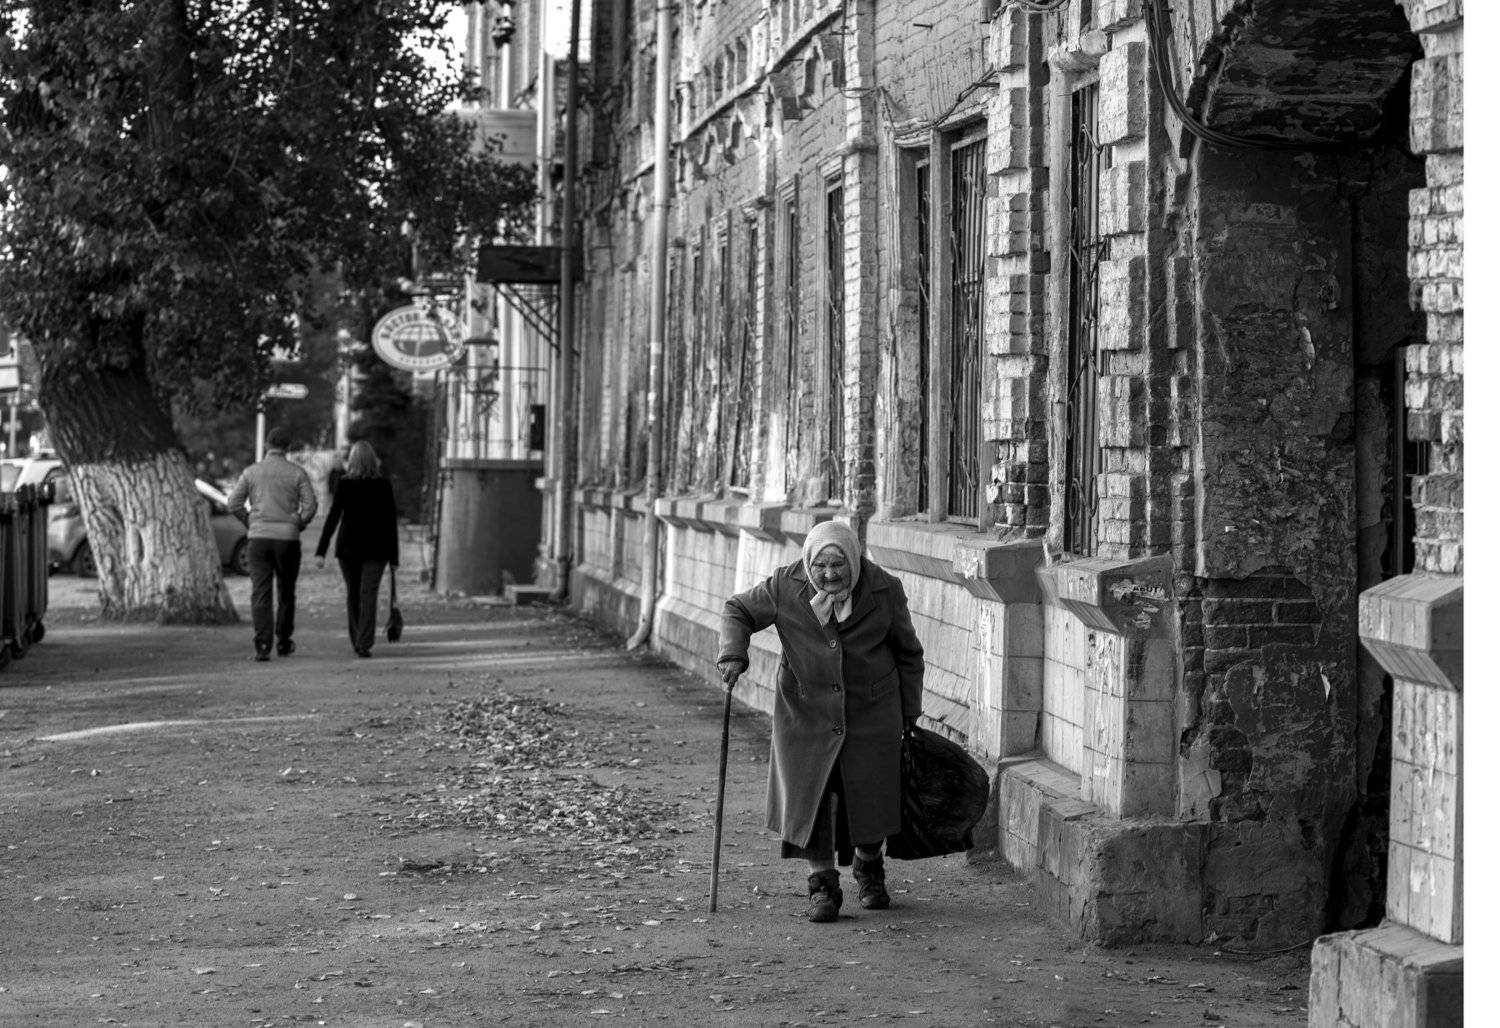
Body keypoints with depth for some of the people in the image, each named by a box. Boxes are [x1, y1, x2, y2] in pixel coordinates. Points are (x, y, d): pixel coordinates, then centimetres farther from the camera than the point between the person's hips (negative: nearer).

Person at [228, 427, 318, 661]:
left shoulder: (251, 472, 4)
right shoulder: (297, 473, -1)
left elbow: (234, 504, 1)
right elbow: (310, 505, -8)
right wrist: (299, 525, 8)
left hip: (258, 537, 0)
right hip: (287, 537, 0)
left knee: (260, 593, -2)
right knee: (286, 592, 14)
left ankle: (262, 644, -15)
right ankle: (283, 642, 21)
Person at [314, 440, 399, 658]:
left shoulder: (344, 484, -5)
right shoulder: (383, 487, -1)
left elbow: (333, 517, -11)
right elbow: (391, 523, 1)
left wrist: (321, 551, -11)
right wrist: (394, 557, 7)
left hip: (348, 547, 0)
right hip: (376, 548, 0)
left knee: (352, 593, 15)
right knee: (369, 595, -4)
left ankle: (357, 642, 22)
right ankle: (363, 644, -16)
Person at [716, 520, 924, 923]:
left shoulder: (884, 589, -11)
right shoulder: (786, 587, -12)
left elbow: (907, 653, 2)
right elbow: (738, 610, 2)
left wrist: (910, 712, 7)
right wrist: (733, 654, -16)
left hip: (871, 714, 0)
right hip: (806, 712, 0)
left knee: (870, 796, 7)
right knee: (810, 797, -6)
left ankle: (869, 870, 33)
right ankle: (822, 885, 5)